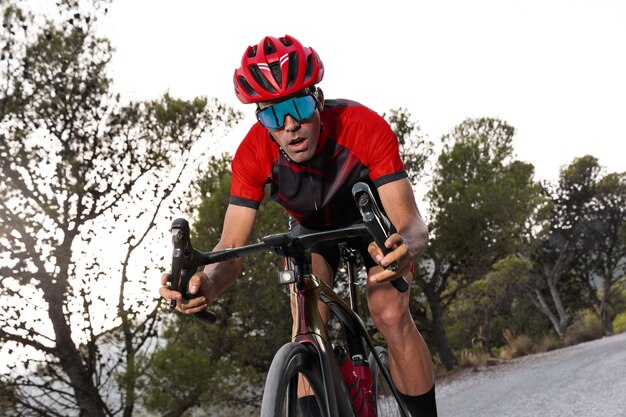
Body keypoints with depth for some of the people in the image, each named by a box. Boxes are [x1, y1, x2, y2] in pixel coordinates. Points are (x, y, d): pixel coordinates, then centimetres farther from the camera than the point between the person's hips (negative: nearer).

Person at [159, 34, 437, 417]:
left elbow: (411, 223, -42)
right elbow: (232, 245, -33)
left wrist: (405, 246, -66)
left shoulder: (364, 127, -38)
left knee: (392, 316, -22)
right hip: (312, 228, 2)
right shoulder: (253, 154, -31)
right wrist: (207, 284, -55)